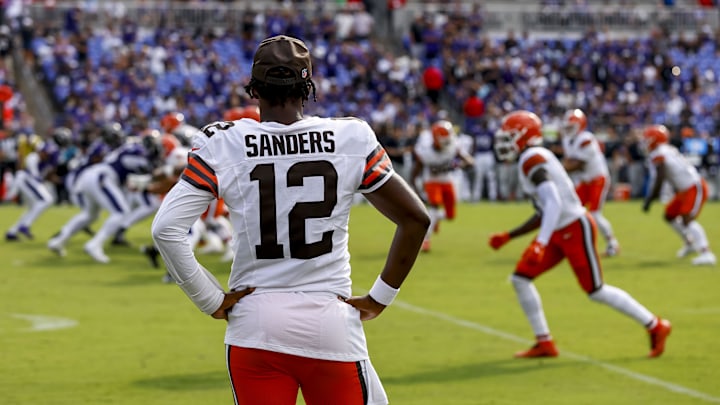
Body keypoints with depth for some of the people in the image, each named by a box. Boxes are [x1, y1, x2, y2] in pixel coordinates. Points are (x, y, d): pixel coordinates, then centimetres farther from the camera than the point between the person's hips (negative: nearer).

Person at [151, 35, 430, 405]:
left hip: (254, 328, 1)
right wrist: (379, 297, 6)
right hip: (331, 326, -1)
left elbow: (165, 228, -10)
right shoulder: (350, 140, -2)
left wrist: (212, 300, -1)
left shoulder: (223, 145, -4)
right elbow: (415, 218, 0)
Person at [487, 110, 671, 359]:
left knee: (596, 291, -3)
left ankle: (655, 327, 11)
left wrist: (540, 243, -35)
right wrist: (508, 237, 21)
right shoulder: (534, 160, 15)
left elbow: (554, 203, -28)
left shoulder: (531, 159, -16)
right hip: (559, 233, 10)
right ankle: (544, 344, 8)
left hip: (575, 230, -10)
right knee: (520, 279, 4)